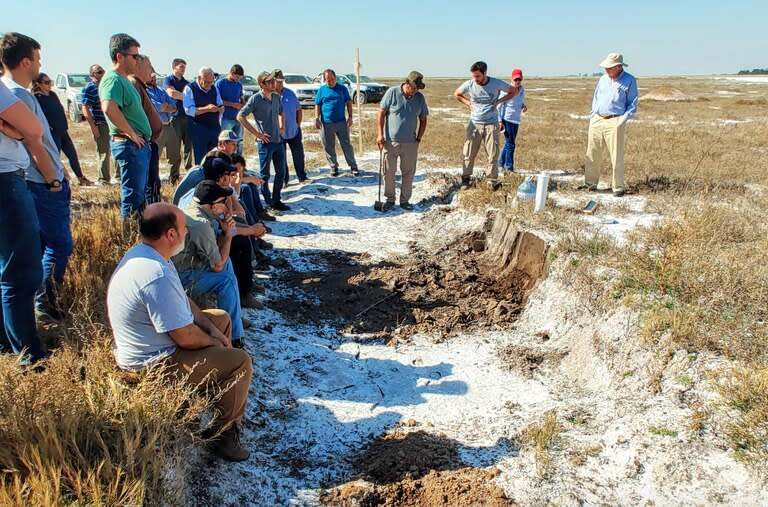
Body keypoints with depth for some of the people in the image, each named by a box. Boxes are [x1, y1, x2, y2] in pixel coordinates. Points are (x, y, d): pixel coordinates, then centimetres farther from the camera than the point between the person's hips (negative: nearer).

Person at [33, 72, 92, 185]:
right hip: (51, 134, -7)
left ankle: (81, 178, 21)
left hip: (62, 132, 7)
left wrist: (65, 127, 14)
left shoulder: (53, 95, 11)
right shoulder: (37, 98, -10)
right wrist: (48, 127, -18)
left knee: (73, 155, 11)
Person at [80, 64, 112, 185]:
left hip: (113, 124, 7)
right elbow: (85, 108, -13)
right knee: (104, 153, -2)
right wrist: (93, 126, -20)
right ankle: (103, 180, 8)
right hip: (100, 125, -7)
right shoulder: (89, 88, -8)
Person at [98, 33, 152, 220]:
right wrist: (131, 133, -23)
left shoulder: (123, 79, 17)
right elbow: (109, 108, -33)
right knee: (133, 195, -5)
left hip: (140, 144, 11)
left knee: (140, 193, 18)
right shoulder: (113, 79, -15)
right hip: (130, 145, -11)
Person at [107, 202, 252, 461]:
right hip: (153, 362, -11)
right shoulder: (157, 276, -33)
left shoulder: (142, 253, 0)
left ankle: (222, 389, 35)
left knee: (221, 318, 21)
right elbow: (185, 338, -28)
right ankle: (224, 435, 7)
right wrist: (214, 342, -8)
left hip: (151, 341, 11)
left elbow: (183, 301, 10)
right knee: (239, 362, -11)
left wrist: (213, 330, 3)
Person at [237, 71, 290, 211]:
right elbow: (240, 117, -12)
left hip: (279, 140, 7)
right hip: (265, 141, -7)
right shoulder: (255, 99, -11)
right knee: (264, 174, 3)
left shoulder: (276, 97, 8)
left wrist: (282, 128, 12)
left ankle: (276, 200, 25)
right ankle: (268, 203, 13)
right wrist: (257, 133, -13)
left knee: (281, 172, 12)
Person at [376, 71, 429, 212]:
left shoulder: (420, 98, 1)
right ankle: (390, 199, 18)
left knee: (408, 173, 6)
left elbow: (423, 120, 9)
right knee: (389, 172, 4)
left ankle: (405, 200, 19)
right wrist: (380, 134, -9)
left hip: (410, 143, 2)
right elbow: (381, 114, -4)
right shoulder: (392, 93, -7)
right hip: (390, 141, -2)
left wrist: (418, 138, 5)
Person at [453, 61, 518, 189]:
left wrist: (499, 101, -5)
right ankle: (466, 177, 14)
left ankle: (492, 181, 9)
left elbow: (514, 91, 7)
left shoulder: (497, 83, -9)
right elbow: (457, 94, 14)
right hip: (474, 124, 1)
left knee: (493, 155, 0)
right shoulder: (469, 84, -6)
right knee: (469, 153, 1)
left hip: (491, 124, -1)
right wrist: (468, 103, 0)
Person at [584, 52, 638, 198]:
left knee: (617, 157, -5)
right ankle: (590, 183, 19)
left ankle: (618, 188, 1)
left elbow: (633, 104, 1)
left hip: (614, 122, -5)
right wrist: (592, 115, 11)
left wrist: (623, 120, -9)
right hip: (596, 121, 5)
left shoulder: (629, 81, 0)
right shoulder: (603, 79, 14)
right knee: (592, 155, 8)